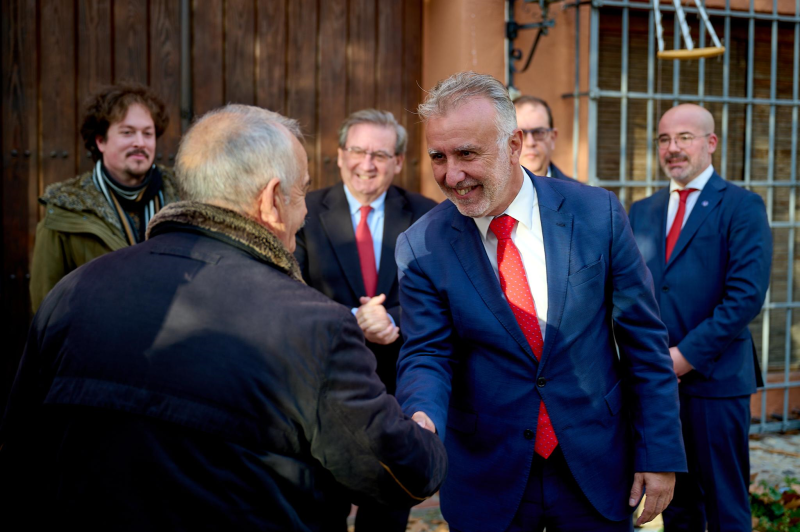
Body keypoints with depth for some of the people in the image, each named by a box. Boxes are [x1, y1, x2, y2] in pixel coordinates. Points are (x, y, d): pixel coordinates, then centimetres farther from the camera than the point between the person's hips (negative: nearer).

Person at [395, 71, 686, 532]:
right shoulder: (421, 247, -8)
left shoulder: (597, 213, -8)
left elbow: (644, 342, -4)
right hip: (488, 484, 0)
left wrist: (660, 454, -4)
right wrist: (422, 419, -30)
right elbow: (427, 355, -7)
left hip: (597, 472, 1)